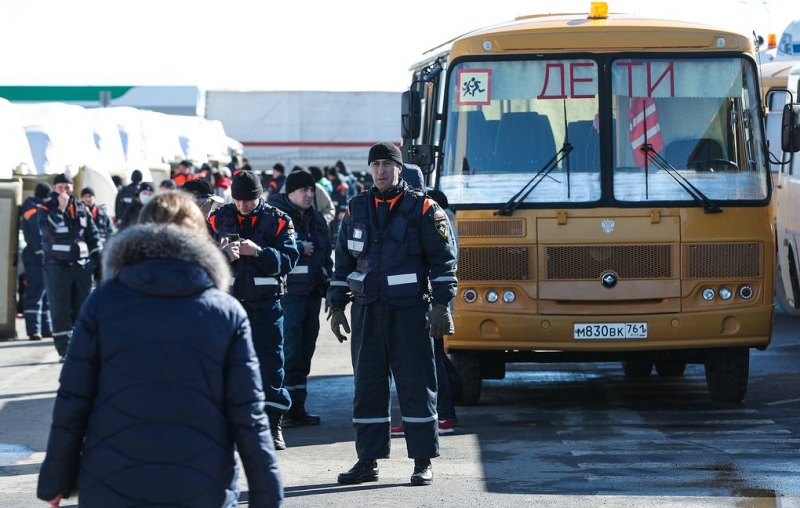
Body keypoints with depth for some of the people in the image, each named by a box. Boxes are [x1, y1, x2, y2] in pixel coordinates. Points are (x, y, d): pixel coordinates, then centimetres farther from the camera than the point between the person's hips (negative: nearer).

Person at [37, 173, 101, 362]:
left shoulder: (81, 208, 10)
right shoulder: (46, 208, -1)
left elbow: (93, 235, 13)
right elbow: (48, 228, -20)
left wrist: (97, 258, 6)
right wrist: (60, 208, -20)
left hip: (81, 265, 3)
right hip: (57, 266, -3)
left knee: (82, 308, 5)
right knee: (60, 310, -5)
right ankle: (64, 350, -4)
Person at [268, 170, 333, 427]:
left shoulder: (316, 219, 19)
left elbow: (326, 255, 25)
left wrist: (328, 284, 16)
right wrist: (301, 248, -13)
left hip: (312, 292, 8)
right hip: (288, 292, -8)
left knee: (305, 351, 10)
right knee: (289, 350, -12)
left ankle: (298, 408, 15)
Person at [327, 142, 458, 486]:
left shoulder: (422, 209, -1)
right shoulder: (356, 210, 12)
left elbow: (443, 260, -2)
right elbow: (343, 262, 17)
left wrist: (441, 305, -9)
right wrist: (336, 306, 13)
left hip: (410, 312, -4)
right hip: (367, 312, 4)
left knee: (416, 385, -1)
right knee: (367, 386, 5)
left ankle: (423, 462, 5)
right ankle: (367, 461, 11)